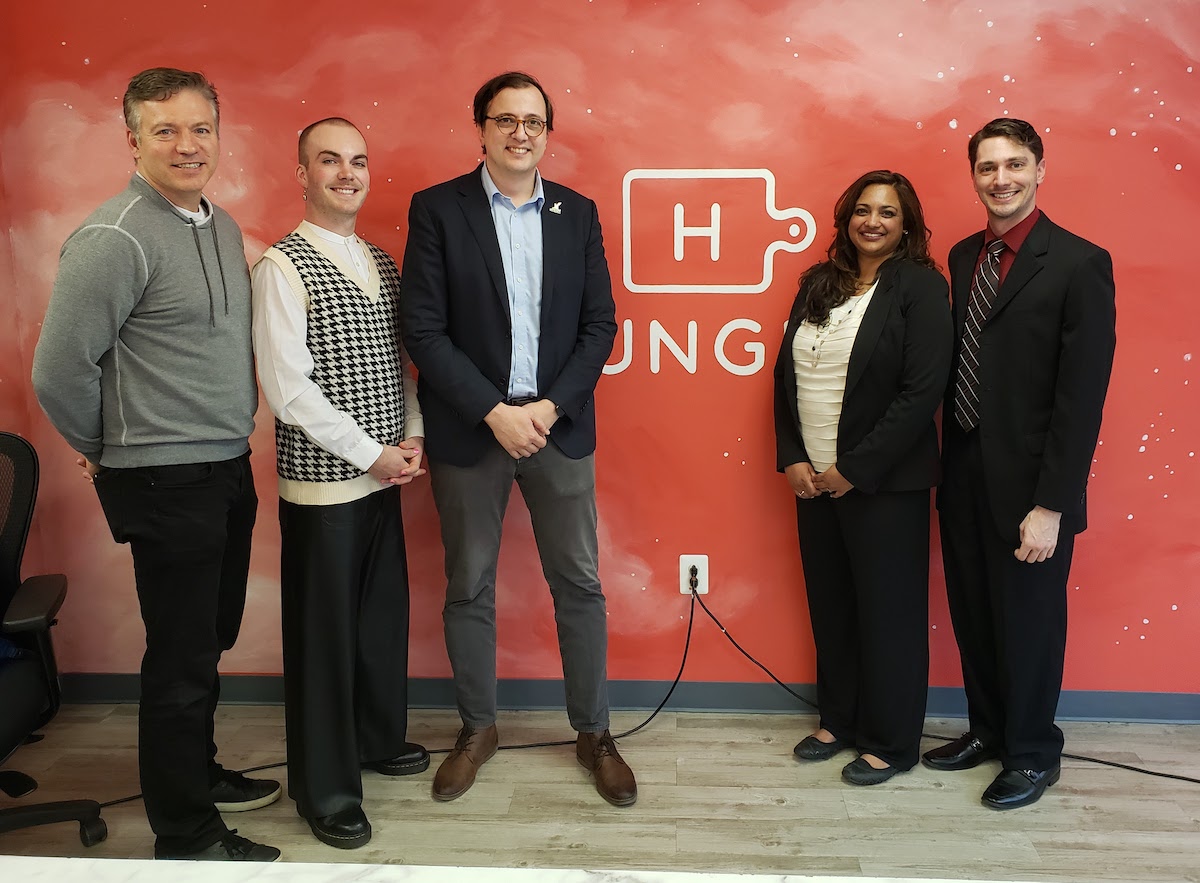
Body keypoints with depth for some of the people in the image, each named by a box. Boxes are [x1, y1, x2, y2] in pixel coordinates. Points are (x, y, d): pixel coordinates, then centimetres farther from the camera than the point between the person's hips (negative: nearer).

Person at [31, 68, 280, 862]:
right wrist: (112, 452, -2)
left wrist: (230, 447, 14)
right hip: (167, 484, -8)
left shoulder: (223, 227, 8)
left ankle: (199, 772, 41)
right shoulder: (115, 239, -17)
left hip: (227, 470, 8)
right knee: (182, 661, 4)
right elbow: (59, 374, -16)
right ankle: (186, 838, 21)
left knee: (209, 641, 21)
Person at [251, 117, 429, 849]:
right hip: (323, 483, -6)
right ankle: (326, 787, 19)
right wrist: (372, 452, -14)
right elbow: (288, 387, -16)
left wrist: (412, 436, 0)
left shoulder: (383, 263, 11)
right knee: (324, 629, 4)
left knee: (385, 614, 16)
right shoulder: (283, 265, -10)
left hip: (383, 476, 6)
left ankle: (378, 738, 37)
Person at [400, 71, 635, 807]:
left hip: (560, 425, 2)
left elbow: (600, 324, 3)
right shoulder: (437, 209, -3)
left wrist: (551, 407, -10)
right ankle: (478, 727, 29)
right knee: (469, 587, 10)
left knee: (580, 585, 8)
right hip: (469, 429, -1)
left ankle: (594, 732, 24)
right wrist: (494, 412, -15)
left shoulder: (578, 213, 5)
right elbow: (424, 329, -8)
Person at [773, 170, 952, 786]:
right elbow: (786, 373, 10)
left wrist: (854, 469, -15)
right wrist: (792, 458, -1)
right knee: (830, 605, 14)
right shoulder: (818, 283, 9)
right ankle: (838, 721, 32)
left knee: (887, 612, 6)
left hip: (884, 481, -5)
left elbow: (922, 391, -15)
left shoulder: (921, 286, -8)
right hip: (812, 476, 6)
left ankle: (890, 743, 22)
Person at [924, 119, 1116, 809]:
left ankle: (1034, 754, 30)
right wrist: (948, 462, 3)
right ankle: (988, 729, 39)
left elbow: (1083, 394, -15)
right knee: (974, 614, 18)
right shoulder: (964, 256, 8)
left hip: (1028, 484, -6)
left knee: (1029, 620, 9)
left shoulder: (1079, 263, -12)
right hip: (964, 475, 6)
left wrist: (1052, 504, -17)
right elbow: (959, 363, 9)